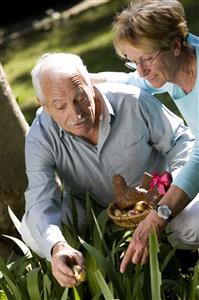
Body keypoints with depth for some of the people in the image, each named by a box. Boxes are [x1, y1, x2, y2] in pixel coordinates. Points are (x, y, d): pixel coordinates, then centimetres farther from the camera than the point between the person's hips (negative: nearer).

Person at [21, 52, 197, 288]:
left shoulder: (133, 103, -24)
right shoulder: (40, 137, -24)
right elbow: (40, 200, -34)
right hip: (88, 207, 1)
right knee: (32, 231, -24)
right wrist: (58, 248, -56)